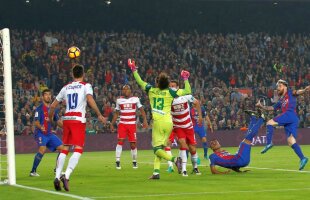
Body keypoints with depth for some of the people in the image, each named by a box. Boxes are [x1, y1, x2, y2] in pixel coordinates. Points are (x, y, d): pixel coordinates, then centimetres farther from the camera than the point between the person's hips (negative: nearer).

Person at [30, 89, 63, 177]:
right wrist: (40, 127, -36)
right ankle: (33, 171, -22)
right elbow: (36, 122, -16)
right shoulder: (39, 108, -7)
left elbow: (58, 121, 20)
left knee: (62, 148, 3)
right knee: (43, 148, -29)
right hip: (40, 133, -8)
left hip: (49, 133, 8)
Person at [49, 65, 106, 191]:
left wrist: (50, 118, 35)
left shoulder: (66, 88, 17)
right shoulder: (86, 86, 4)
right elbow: (90, 100, -16)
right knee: (78, 150, -6)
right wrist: (99, 115, -11)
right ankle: (66, 175, -23)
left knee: (64, 149, 13)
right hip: (78, 120, -5)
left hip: (67, 119, 5)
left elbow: (53, 106, 20)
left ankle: (57, 176, 5)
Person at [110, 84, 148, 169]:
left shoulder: (135, 99, 2)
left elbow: (141, 110, 1)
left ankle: (134, 162, 19)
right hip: (122, 123, 1)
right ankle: (118, 161, -14)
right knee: (120, 141, -16)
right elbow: (116, 113, 14)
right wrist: (112, 124, 10)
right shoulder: (119, 100, 6)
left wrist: (145, 120, -13)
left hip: (132, 124, -1)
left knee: (133, 144, -1)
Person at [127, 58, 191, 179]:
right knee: (160, 148, 9)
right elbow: (187, 91, -2)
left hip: (157, 122, -2)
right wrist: (185, 79, 6)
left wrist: (134, 70, 28)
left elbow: (140, 82, 17)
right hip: (168, 123, 2)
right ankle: (156, 172, 1)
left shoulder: (151, 90, 3)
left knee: (157, 149, -1)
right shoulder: (170, 92, -1)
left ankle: (174, 159, -25)